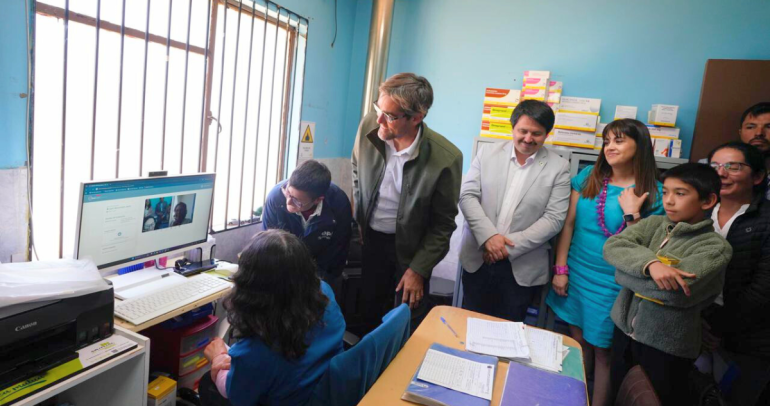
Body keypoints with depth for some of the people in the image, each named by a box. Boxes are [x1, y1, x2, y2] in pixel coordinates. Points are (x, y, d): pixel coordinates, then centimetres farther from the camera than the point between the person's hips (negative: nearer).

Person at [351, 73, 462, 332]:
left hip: (411, 247, -3)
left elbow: (443, 224, -13)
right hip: (371, 237, 4)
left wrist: (418, 270, -11)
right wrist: (359, 217, 8)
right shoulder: (369, 126, -15)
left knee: (409, 324, 10)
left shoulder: (446, 159, -26)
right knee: (372, 313, 19)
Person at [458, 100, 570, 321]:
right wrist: (488, 236, -17)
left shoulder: (559, 167, -2)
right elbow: (467, 196, -3)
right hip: (477, 259, 2)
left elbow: (554, 219, -7)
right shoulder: (487, 154, 3)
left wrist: (510, 246, -14)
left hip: (522, 268, -1)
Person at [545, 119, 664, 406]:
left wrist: (631, 213, -22)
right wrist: (560, 269, -1)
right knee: (577, 342, 15)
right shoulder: (588, 177, 1)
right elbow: (568, 224, 2)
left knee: (603, 350, 9)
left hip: (612, 283, -3)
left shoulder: (652, 192, -7)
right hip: (576, 274, 3)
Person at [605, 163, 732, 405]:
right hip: (624, 330, 4)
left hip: (667, 347, -4)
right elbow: (612, 246, -15)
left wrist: (625, 272, -15)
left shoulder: (715, 247, -13)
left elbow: (674, 291, -27)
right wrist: (650, 263, -31)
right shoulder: (653, 223, 1)